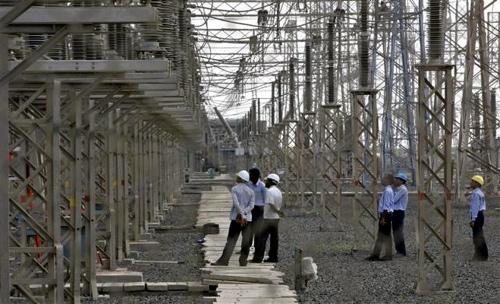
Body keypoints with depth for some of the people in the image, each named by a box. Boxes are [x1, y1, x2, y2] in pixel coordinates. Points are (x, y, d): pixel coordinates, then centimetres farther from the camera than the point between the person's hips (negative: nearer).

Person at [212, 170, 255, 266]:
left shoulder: (234, 189, -1)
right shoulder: (251, 191, 10)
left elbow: (236, 203, -14)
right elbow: (251, 205, -2)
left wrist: (241, 214, -18)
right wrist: (244, 213, -10)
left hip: (236, 218, -3)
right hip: (248, 219, 3)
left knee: (231, 240, -4)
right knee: (246, 242, 6)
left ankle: (224, 260, -9)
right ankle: (243, 261, 5)